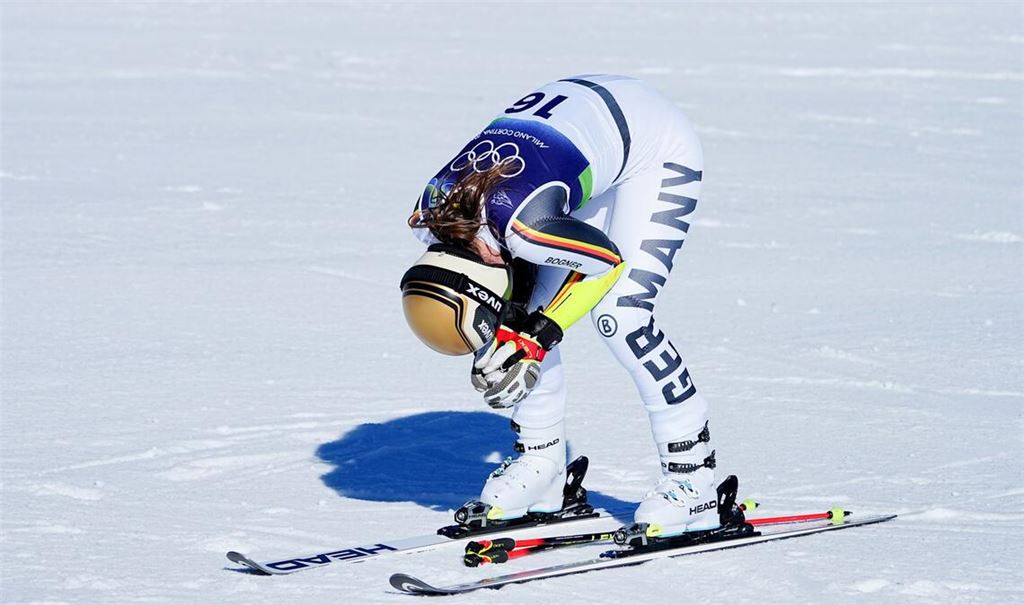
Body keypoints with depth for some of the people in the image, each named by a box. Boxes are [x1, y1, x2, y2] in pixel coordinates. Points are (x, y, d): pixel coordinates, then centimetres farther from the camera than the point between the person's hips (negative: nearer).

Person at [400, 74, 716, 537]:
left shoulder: (524, 223, -39)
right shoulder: (428, 217, -16)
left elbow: (610, 260, -23)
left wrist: (534, 339, -23)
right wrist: (514, 328, -14)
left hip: (658, 146, -7)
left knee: (620, 316, -18)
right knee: (527, 310, -3)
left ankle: (693, 474, -8)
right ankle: (541, 465, 12)